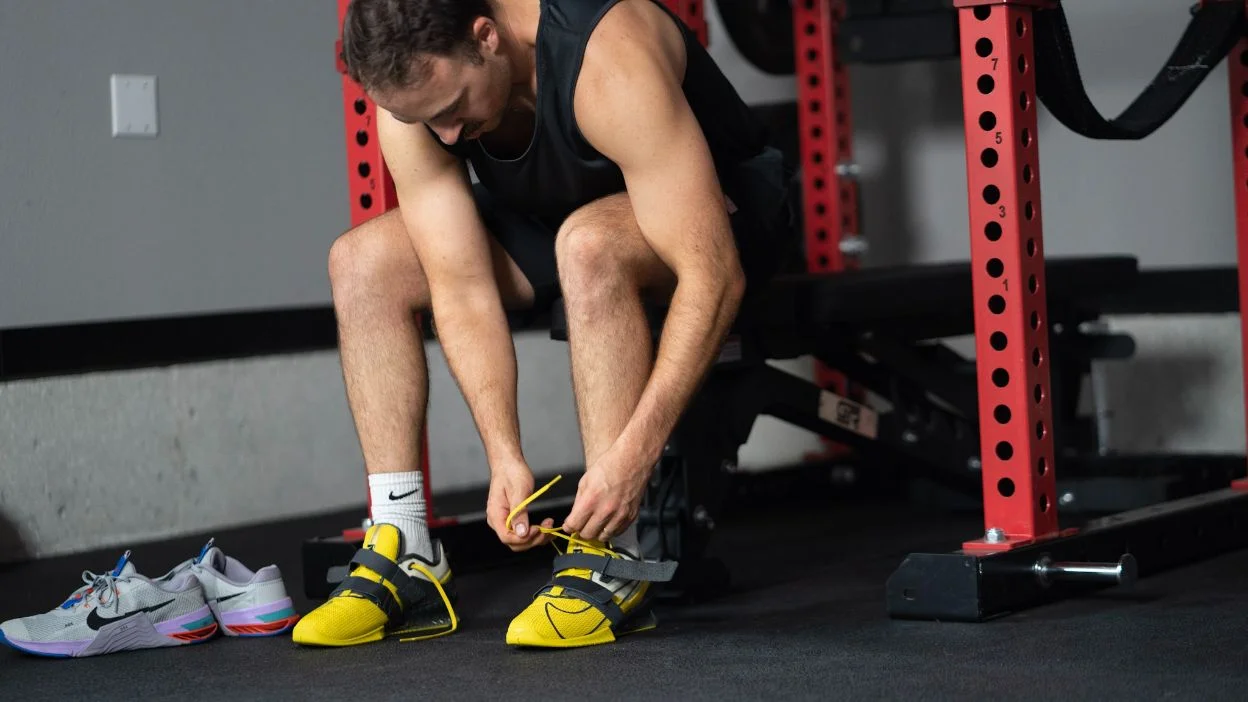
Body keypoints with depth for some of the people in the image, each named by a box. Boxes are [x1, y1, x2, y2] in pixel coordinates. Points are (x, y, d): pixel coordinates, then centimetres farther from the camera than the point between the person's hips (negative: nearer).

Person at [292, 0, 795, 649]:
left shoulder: (609, 60, -37)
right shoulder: (413, 94, -21)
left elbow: (713, 276, -39)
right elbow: (463, 290, -19)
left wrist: (633, 453, -43)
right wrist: (504, 458, -30)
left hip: (714, 213, -6)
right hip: (559, 218, 6)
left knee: (587, 243, -39)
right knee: (361, 262, -10)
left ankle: (613, 565, -32)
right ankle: (404, 560, -11)